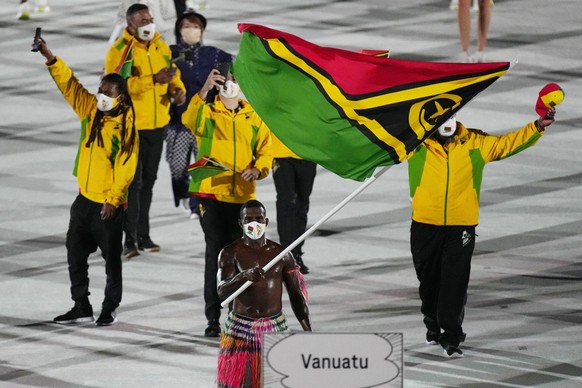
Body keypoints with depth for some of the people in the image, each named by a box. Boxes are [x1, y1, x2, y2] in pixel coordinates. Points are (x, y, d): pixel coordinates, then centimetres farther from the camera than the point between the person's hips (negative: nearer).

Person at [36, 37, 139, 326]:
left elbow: (125, 168, -15)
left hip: (109, 204, -7)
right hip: (85, 198, 7)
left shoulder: (126, 128, -14)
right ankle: (81, 307, 19)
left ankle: (110, 307, 17)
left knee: (111, 256, 4)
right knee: (75, 252, 10)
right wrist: (51, 59, -13)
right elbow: (70, 85, 0)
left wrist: (113, 200, -18)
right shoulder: (91, 110, 3)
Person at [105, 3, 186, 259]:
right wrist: (154, 80, -30)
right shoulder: (120, 51, -13)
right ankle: (130, 239, -5)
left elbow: (173, 73, 18)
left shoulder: (161, 46, 7)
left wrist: (178, 89, -5)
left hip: (158, 124, 6)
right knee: (133, 182, -8)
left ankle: (143, 235, 22)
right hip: (132, 125, -6)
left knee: (148, 180, 14)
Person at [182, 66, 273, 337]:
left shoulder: (254, 118, 13)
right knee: (216, 254, -5)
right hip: (212, 194, -3)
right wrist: (205, 90, -32)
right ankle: (213, 317, -3)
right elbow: (189, 120, -20)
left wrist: (258, 170, -9)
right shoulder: (207, 113, 3)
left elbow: (266, 151, 12)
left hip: (243, 196, 3)